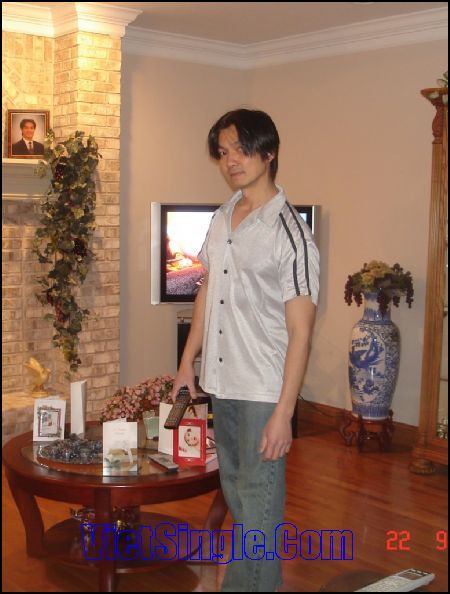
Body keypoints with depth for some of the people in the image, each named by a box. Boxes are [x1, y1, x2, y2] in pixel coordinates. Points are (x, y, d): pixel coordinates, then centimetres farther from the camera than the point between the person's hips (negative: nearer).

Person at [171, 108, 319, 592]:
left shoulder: (289, 233, -16)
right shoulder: (221, 218, 7)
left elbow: (300, 331, -17)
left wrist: (283, 413, -19)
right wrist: (188, 362, 16)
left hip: (262, 391, -8)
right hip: (221, 382, 8)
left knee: (257, 501, 2)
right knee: (234, 490, 20)